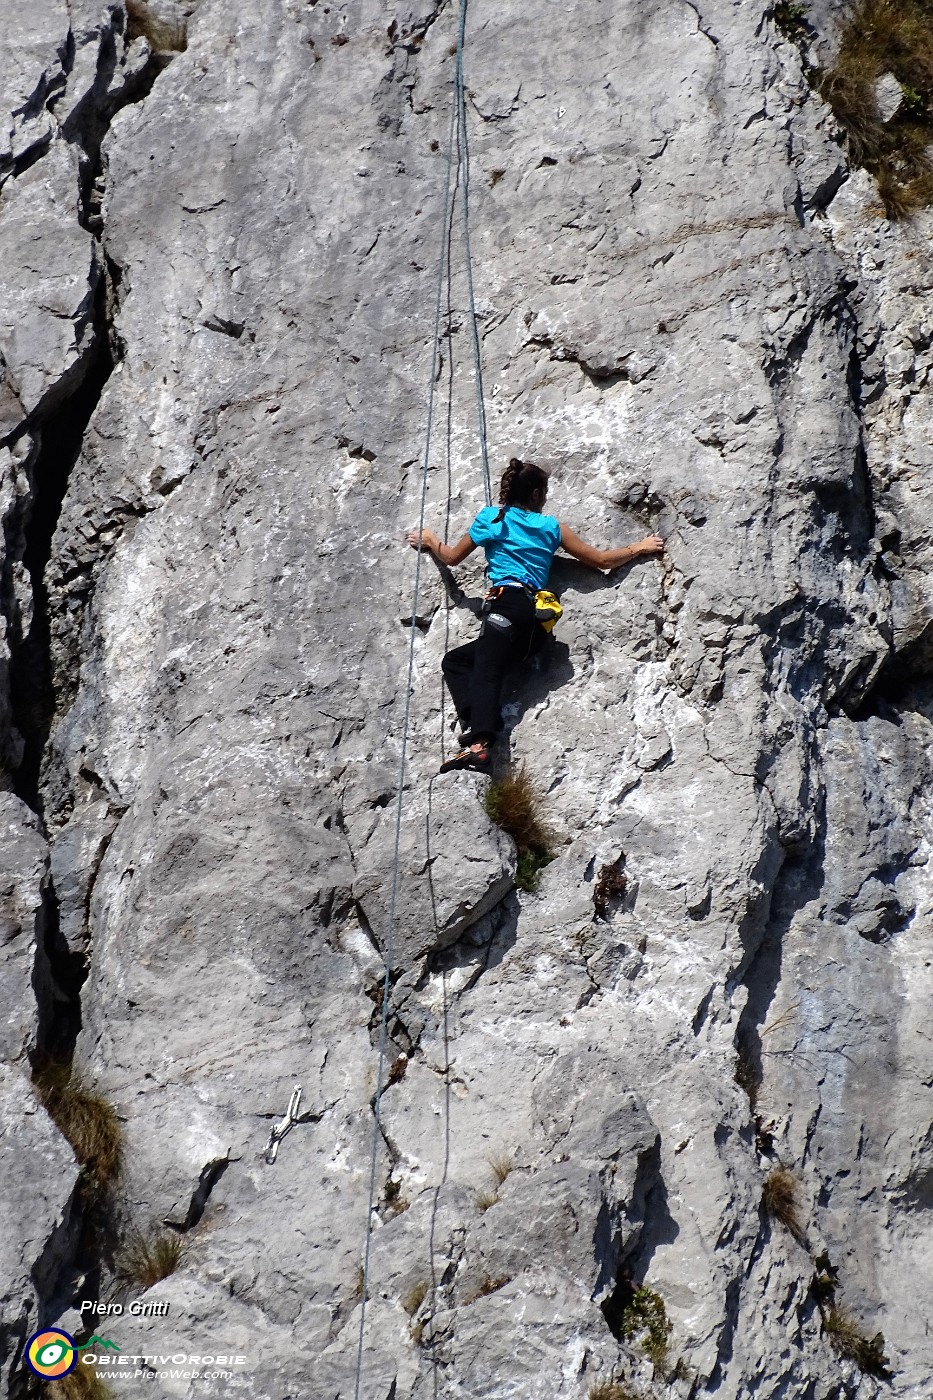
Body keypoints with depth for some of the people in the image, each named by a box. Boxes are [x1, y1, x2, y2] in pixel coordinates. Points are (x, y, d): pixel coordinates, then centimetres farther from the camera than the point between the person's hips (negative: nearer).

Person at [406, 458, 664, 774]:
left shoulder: (491, 517, 14)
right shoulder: (551, 526, 21)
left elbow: (452, 557, 27)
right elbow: (601, 560, 24)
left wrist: (430, 540, 49)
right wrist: (640, 547, 40)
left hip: (507, 603, -5)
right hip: (535, 618, 5)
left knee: (486, 672, -22)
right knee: (455, 660, 12)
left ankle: (477, 743, -48)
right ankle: (478, 729, -12)